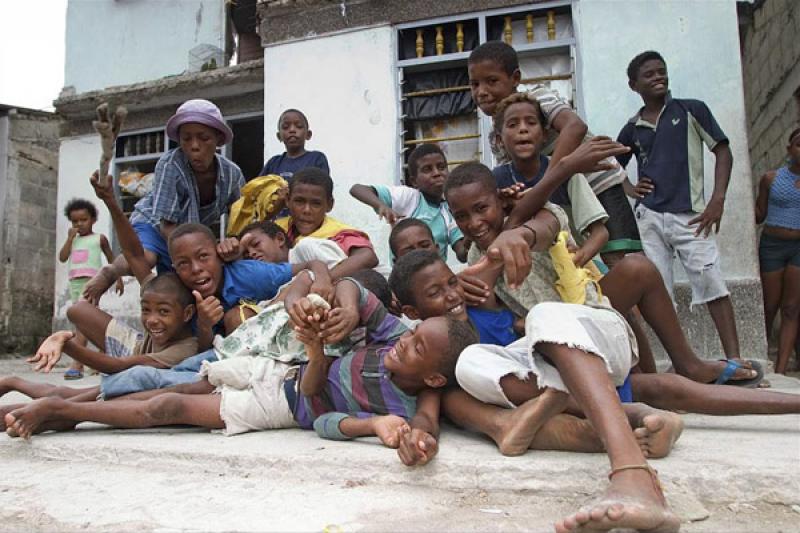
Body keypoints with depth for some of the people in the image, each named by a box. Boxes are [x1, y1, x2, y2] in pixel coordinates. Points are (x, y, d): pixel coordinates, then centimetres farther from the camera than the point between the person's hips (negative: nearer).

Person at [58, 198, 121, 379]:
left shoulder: (99, 238, 5)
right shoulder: (73, 240, 17)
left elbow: (111, 259, 10)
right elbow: (62, 258, 4)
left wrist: (118, 279, 8)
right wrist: (70, 238, 0)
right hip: (75, 283, 6)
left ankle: (76, 364, -24)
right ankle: (81, 364, 17)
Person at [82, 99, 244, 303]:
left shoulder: (232, 173, -18)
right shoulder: (170, 164, -28)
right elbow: (168, 225, -28)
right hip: (154, 225, -4)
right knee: (145, 260, -35)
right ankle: (108, 272, -7)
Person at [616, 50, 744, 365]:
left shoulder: (692, 111, 7)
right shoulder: (632, 128, 13)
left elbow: (722, 151, 5)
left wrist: (717, 200, -7)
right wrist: (630, 189, 5)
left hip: (689, 215, -2)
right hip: (648, 217, 3)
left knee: (712, 284, -13)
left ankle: (734, 359, -8)